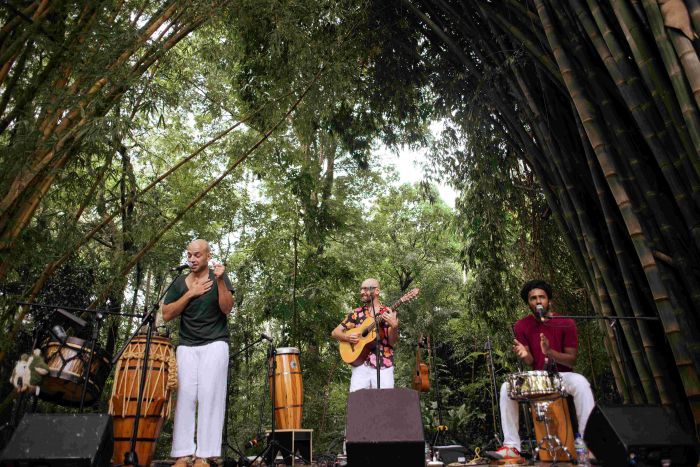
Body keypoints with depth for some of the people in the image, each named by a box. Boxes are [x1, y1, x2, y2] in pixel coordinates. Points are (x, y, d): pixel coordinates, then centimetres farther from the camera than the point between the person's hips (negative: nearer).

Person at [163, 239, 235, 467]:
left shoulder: (219, 277, 2)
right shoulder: (180, 282, 9)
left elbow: (227, 308, -10)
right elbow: (166, 314, 2)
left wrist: (220, 281, -22)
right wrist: (190, 294, -8)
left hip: (215, 344, -3)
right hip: (187, 346, 3)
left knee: (209, 395, -8)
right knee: (185, 396, -4)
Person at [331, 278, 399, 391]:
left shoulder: (389, 313, 4)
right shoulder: (356, 313, 10)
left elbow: (392, 342, -4)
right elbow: (335, 333, 12)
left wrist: (394, 325, -23)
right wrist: (346, 337, -8)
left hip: (383, 366, -1)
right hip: (361, 365, 2)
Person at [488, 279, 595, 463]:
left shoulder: (565, 323, -11)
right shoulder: (521, 326, -5)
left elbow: (572, 361, -11)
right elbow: (531, 362, -5)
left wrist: (549, 352, -31)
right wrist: (524, 355, -31)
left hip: (562, 375, -2)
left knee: (580, 383, -35)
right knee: (507, 388, -22)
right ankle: (512, 447, -18)